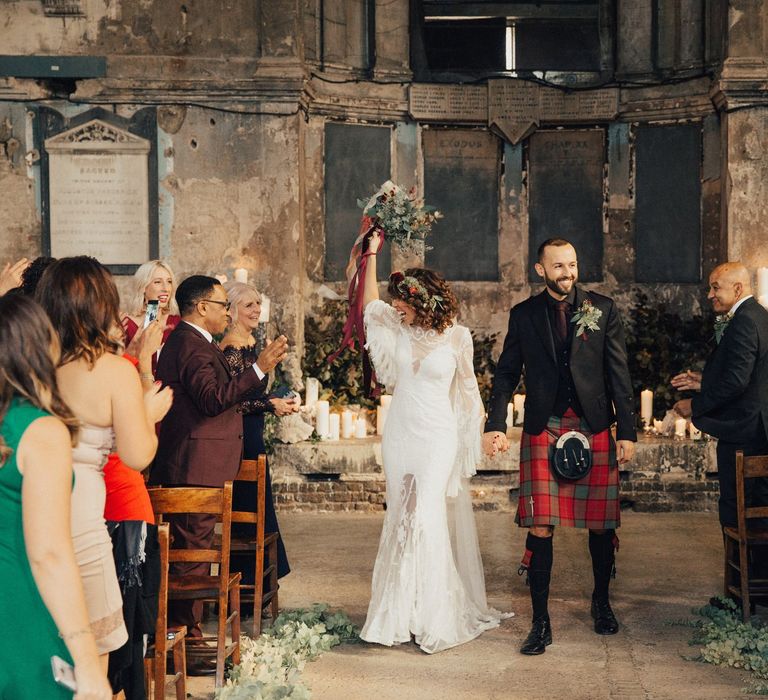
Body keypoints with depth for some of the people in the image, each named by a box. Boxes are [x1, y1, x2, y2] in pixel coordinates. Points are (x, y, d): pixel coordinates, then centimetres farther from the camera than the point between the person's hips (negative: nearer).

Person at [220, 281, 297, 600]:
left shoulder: (250, 342, 12)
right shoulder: (232, 347, -17)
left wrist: (278, 400, 8)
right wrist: (271, 404, -17)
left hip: (250, 433, 10)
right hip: (240, 434, -10)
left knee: (252, 504, 13)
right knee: (249, 502, -3)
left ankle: (252, 578, 21)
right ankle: (247, 579, 6)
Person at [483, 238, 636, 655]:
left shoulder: (603, 309, 5)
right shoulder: (524, 315, 6)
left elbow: (618, 373, 4)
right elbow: (506, 373, 8)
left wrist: (626, 431, -1)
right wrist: (495, 425, -5)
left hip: (594, 429, 0)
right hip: (543, 430, 0)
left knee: (601, 524, 7)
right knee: (540, 528, -5)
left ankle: (601, 601, 31)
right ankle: (540, 622, 4)